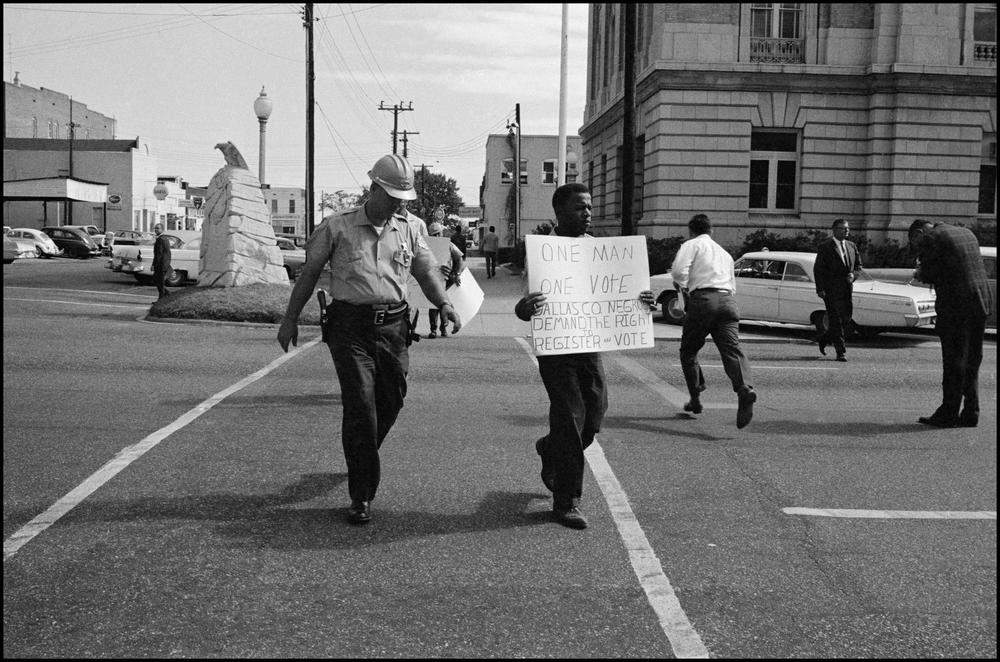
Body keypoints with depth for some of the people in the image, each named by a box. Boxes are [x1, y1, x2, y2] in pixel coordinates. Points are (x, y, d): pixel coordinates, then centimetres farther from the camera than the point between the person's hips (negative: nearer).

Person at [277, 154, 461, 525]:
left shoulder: (410, 228, 10)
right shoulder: (337, 227, 0)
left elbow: (426, 270, 11)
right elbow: (309, 273, 6)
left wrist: (443, 304, -8)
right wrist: (290, 319, 8)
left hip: (393, 325, 4)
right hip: (350, 325, -4)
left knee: (391, 401, 11)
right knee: (360, 405, -10)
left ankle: (361, 458, 43)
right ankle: (361, 497, -2)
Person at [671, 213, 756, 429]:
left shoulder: (691, 245, 10)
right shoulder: (724, 253, 30)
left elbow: (679, 271, -8)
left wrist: (683, 288, 9)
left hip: (703, 299, -4)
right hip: (727, 300, 4)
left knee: (688, 350, 14)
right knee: (731, 348, -12)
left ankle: (695, 398, 15)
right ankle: (744, 388, -38)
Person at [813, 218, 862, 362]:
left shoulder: (851, 246, 14)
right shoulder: (825, 247, -3)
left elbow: (858, 266, 20)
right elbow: (818, 269, -6)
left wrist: (854, 275, -4)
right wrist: (820, 289, -14)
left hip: (847, 290, 6)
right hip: (831, 290, -6)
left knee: (846, 321, 6)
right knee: (836, 322, -6)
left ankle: (823, 339, 28)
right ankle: (841, 352, -2)